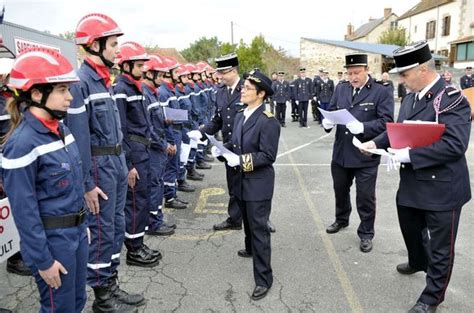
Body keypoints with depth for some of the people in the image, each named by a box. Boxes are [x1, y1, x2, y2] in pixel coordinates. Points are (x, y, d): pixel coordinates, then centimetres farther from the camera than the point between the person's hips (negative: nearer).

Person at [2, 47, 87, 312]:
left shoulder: (61, 129, 3)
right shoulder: (22, 143, -22)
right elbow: (24, 211, -19)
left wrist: (82, 225, 16)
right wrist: (43, 260, -15)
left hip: (76, 231, 8)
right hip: (52, 240, -7)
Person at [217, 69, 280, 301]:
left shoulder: (268, 121, -18)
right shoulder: (240, 116, 7)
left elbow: (268, 156, -22)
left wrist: (241, 160, -27)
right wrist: (222, 149, -7)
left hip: (258, 184, -8)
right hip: (241, 180, 8)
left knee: (259, 228, -1)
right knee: (247, 221, 26)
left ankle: (263, 279, 10)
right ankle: (251, 249, 53)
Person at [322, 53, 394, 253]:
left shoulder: (382, 92, -8)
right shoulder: (341, 89, 7)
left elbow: (386, 122, -15)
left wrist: (363, 128, -30)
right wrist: (327, 122, -16)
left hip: (365, 155, -5)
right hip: (341, 153, 5)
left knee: (365, 197, 7)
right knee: (340, 190, 22)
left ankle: (366, 233, 26)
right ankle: (341, 220, 46)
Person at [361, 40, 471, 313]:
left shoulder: (452, 99, -21)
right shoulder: (411, 97, 6)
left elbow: (455, 145, -30)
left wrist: (410, 155, -30)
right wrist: (376, 142, 0)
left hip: (441, 187, -8)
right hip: (412, 183, 8)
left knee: (440, 246, 9)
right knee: (410, 228, 28)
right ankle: (418, 262, 56)